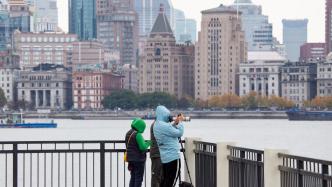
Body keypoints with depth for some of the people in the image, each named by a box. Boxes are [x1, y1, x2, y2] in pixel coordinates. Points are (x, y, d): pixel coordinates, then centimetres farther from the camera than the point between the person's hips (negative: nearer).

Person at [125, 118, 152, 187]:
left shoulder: (128, 133, 8)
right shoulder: (138, 134, -19)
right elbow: (143, 147, -23)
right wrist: (148, 143, -4)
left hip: (130, 158, 8)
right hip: (139, 159, -8)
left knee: (133, 177, 15)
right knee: (139, 178, -2)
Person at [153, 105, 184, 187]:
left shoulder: (156, 125, 10)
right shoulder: (164, 126, -19)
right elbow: (179, 133, -13)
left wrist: (175, 123, 9)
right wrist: (180, 122, 0)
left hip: (164, 158, 9)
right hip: (173, 157, -9)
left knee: (165, 180, 13)